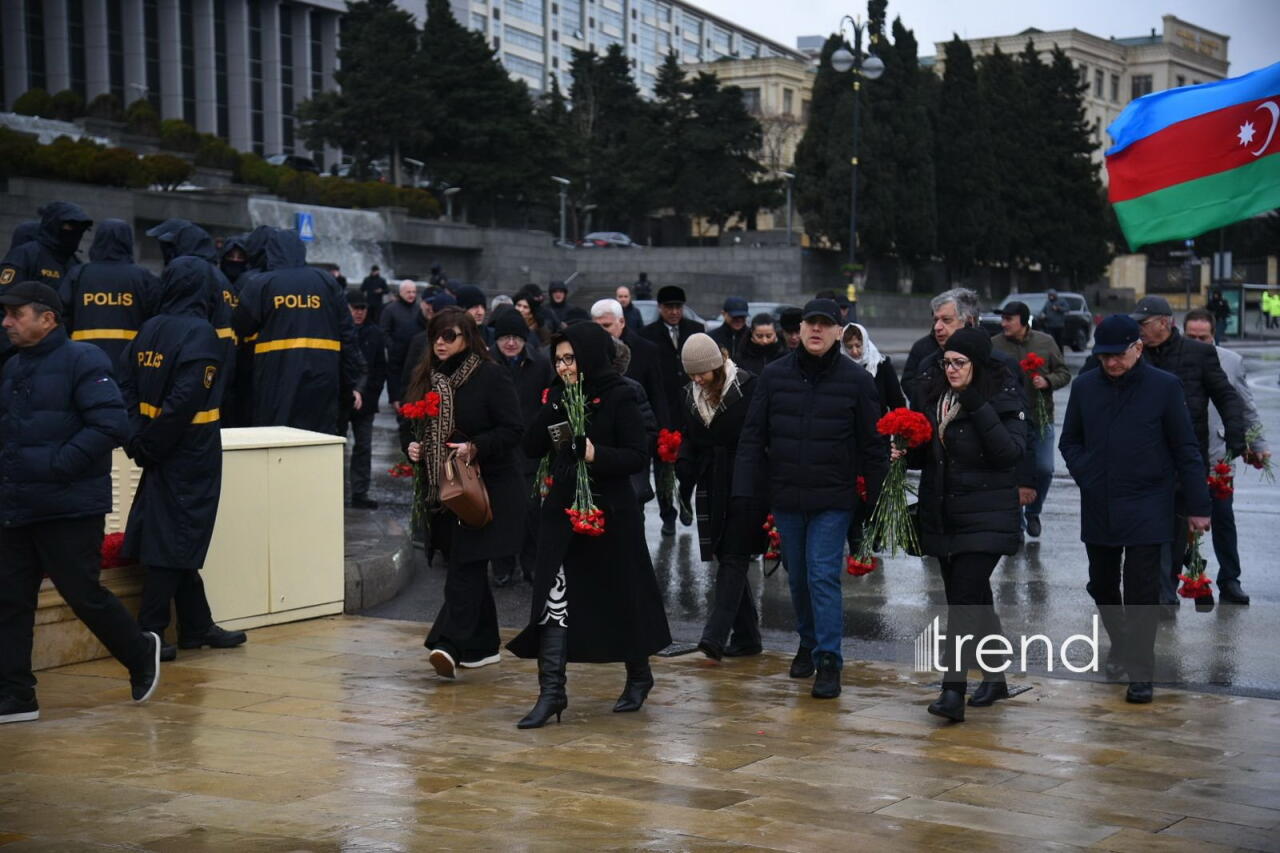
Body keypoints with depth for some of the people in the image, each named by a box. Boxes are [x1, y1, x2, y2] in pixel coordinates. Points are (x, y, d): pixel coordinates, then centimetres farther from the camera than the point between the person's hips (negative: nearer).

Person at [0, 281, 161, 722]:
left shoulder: (82, 360, -10)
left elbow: (111, 425, -18)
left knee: (84, 594, 1)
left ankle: (141, 654, 25)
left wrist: (59, 465, -21)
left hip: (71, 508, -7)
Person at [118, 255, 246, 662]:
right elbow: (186, 399, -22)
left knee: (176, 538, 14)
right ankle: (149, 632, 0)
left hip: (162, 453, 7)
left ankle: (198, 626, 24)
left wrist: (137, 438, -1)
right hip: (191, 453, -7)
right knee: (176, 539, -1)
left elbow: (126, 384, 3)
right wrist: (149, 445, -14)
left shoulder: (149, 330, 6)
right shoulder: (200, 333, -14)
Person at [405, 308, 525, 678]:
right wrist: (412, 447, -3)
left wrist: (475, 448, -24)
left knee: (465, 567, -13)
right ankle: (483, 646, 21)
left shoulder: (491, 377, -9)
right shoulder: (426, 377, 10)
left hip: (485, 489, -7)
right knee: (469, 568, 12)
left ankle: (450, 644, -20)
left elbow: (512, 430, -12)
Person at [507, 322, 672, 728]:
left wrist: (596, 454, -24)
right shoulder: (557, 397, 8)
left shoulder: (618, 398, -8)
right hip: (562, 511, 4)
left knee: (619, 599, 10)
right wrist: (556, 406, -10)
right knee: (554, 599, -6)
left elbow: (638, 456, -11)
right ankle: (552, 691, -6)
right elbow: (531, 448, 1)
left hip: (610, 514, -4)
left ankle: (639, 674, 32)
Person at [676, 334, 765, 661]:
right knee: (727, 561, 9)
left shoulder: (748, 388, -11)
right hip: (711, 489, 7)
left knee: (732, 560, -10)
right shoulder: (693, 397, 10)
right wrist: (684, 463, 2)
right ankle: (747, 637, 16)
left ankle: (715, 635, -16)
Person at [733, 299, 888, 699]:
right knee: (797, 576, 14)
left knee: (823, 576, -9)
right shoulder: (774, 375, 1)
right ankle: (808, 642, 34)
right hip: (785, 498, 3)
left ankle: (828, 660, -3)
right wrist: (744, 492, -2)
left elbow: (873, 443, 1)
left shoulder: (856, 379, -4)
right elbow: (752, 436, 3)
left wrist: (876, 498, 0)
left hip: (832, 500, -3)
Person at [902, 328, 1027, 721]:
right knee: (975, 600, 16)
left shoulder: (1004, 400, -7)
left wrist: (979, 408, -24)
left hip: (985, 519, -6)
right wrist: (907, 453, -3)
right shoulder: (936, 396, 10)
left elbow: (1011, 451, -19)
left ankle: (953, 691, -17)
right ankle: (994, 678, 30)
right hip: (941, 518, 6)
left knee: (964, 600, -15)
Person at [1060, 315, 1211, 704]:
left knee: (1141, 591, -6)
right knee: (1102, 585, 15)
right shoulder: (1085, 386, 2)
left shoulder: (1164, 387, -6)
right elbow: (1069, 441, 13)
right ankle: (1120, 644, 39)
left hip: (1146, 508, -4)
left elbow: (1186, 450, -2)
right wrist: (1086, 475, -4)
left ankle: (1140, 671, 3)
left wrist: (1197, 505, -3)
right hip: (1098, 507, 4)